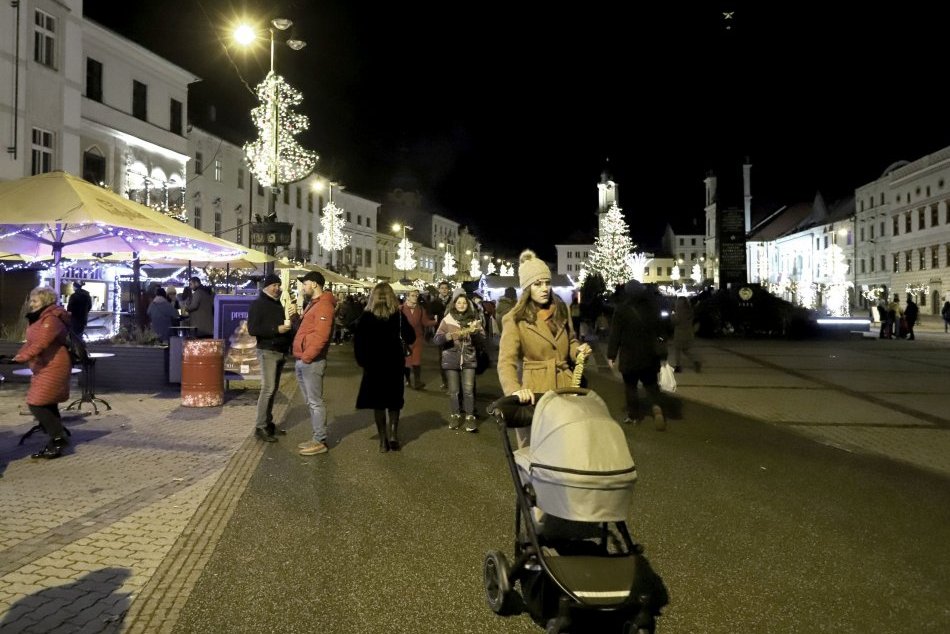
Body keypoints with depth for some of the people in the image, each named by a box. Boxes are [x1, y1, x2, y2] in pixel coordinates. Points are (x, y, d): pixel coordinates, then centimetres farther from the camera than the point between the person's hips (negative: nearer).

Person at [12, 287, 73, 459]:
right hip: (43, 368, 11)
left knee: (37, 404, -11)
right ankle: (57, 439, 23)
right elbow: (31, 342, 15)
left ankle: (58, 439, -3)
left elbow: (40, 344, -30)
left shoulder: (51, 320, -18)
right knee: (47, 405, 14)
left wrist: (21, 358, -38)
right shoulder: (39, 319, 15)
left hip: (53, 368, -11)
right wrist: (17, 356, 1)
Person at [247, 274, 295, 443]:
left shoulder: (278, 304, 17)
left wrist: (288, 326, 7)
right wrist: (276, 329, -21)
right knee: (268, 388, -12)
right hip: (267, 351, -8)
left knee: (274, 389, 10)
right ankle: (260, 427, -7)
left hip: (280, 351, 8)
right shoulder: (258, 304, -7)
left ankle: (268, 422, 17)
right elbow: (252, 329, -16)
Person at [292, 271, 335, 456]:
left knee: (315, 402, -6)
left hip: (311, 362, -10)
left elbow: (320, 336, -22)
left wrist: (307, 357, -19)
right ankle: (317, 438, 20)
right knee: (310, 402, 13)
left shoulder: (323, 306, -13)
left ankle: (320, 442, -1)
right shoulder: (313, 304, 20)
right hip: (302, 362, 10)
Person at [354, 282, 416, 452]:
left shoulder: (366, 317, -6)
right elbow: (410, 338, -5)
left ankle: (383, 440, 9)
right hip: (394, 363, 0)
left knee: (378, 402, 9)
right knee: (394, 400, 15)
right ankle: (393, 434, 0)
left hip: (373, 365, 0)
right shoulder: (398, 315, -6)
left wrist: (361, 361, 4)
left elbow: (358, 341, -7)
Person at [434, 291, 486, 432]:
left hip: (468, 359, 1)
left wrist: (475, 332, -17)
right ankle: (454, 416, 20)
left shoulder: (473, 320, 5)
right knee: (453, 391, 5)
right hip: (451, 359, -1)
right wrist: (449, 336, -25)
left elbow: (482, 341, 2)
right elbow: (436, 340, -8)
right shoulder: (447, 320, 0)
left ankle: (470, 417, 3)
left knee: (468, 390, -5)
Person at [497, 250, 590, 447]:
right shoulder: (515, 319, -8)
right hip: (536, 388, -4)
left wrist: (578, 349, -2)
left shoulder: (561, 309, 8)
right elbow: (506, 362, -15)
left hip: (565, 384, 4)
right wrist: (515, 390, -34)